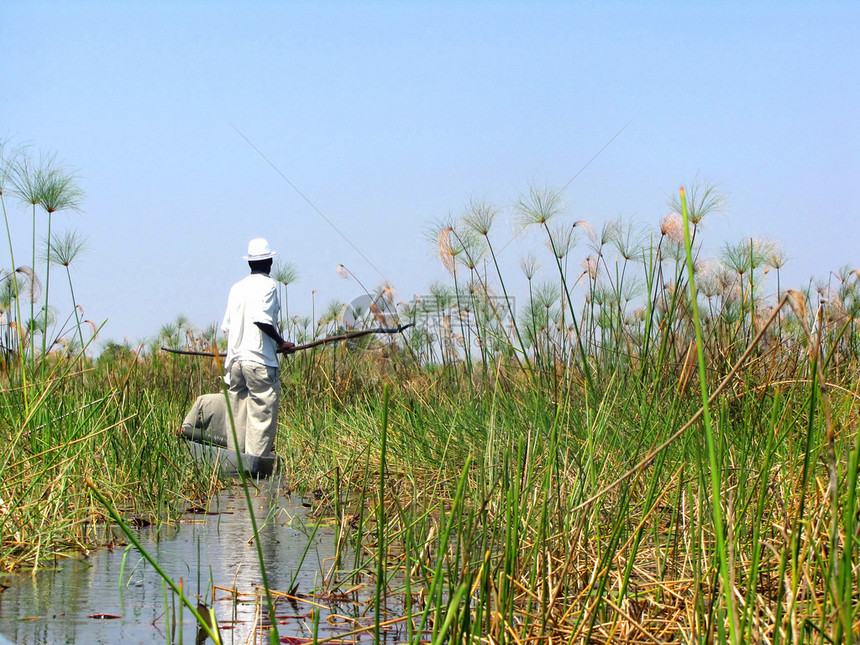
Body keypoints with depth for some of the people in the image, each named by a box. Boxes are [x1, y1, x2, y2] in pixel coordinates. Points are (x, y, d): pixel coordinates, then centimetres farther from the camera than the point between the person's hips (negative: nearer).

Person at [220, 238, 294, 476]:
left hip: (235, 358, 6)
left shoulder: (236, 287, 15)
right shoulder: (267, 285, -4)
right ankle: (253, 463, -11)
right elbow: (261, 318, -19)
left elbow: (226, 326, 15)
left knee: (238, 413, 10)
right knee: (263, 412, -4)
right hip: (259, 361, -6)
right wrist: (281, 342, -9)